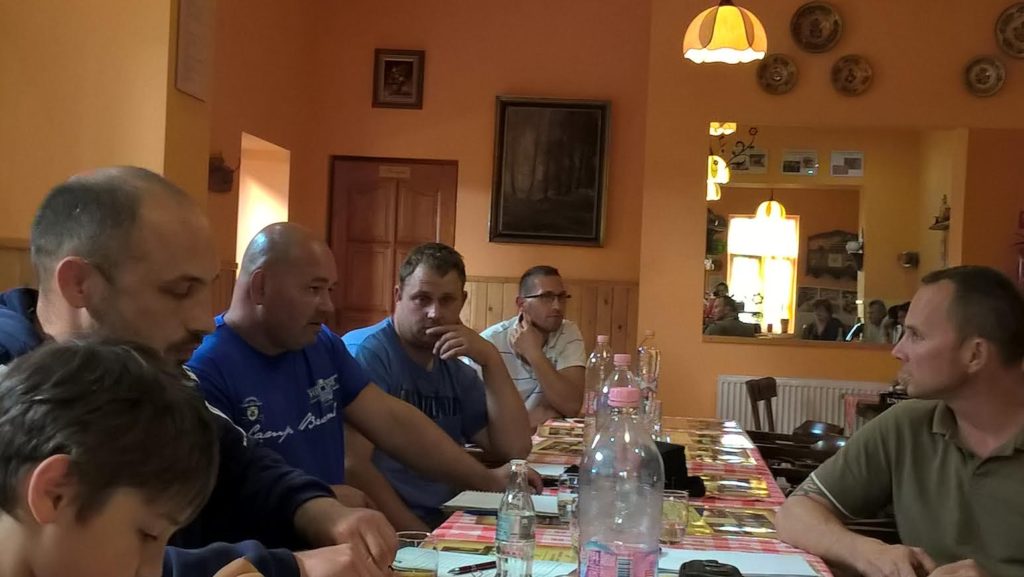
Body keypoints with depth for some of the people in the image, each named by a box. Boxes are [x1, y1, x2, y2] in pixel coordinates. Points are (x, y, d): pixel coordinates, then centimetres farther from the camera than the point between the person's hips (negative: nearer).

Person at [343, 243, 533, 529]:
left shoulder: (458, 371, 15)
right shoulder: (363, 352, -9)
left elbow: (515, 449, 4)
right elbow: (353, 465, -16)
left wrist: (491, 360, -3)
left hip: (448, 521, 7)